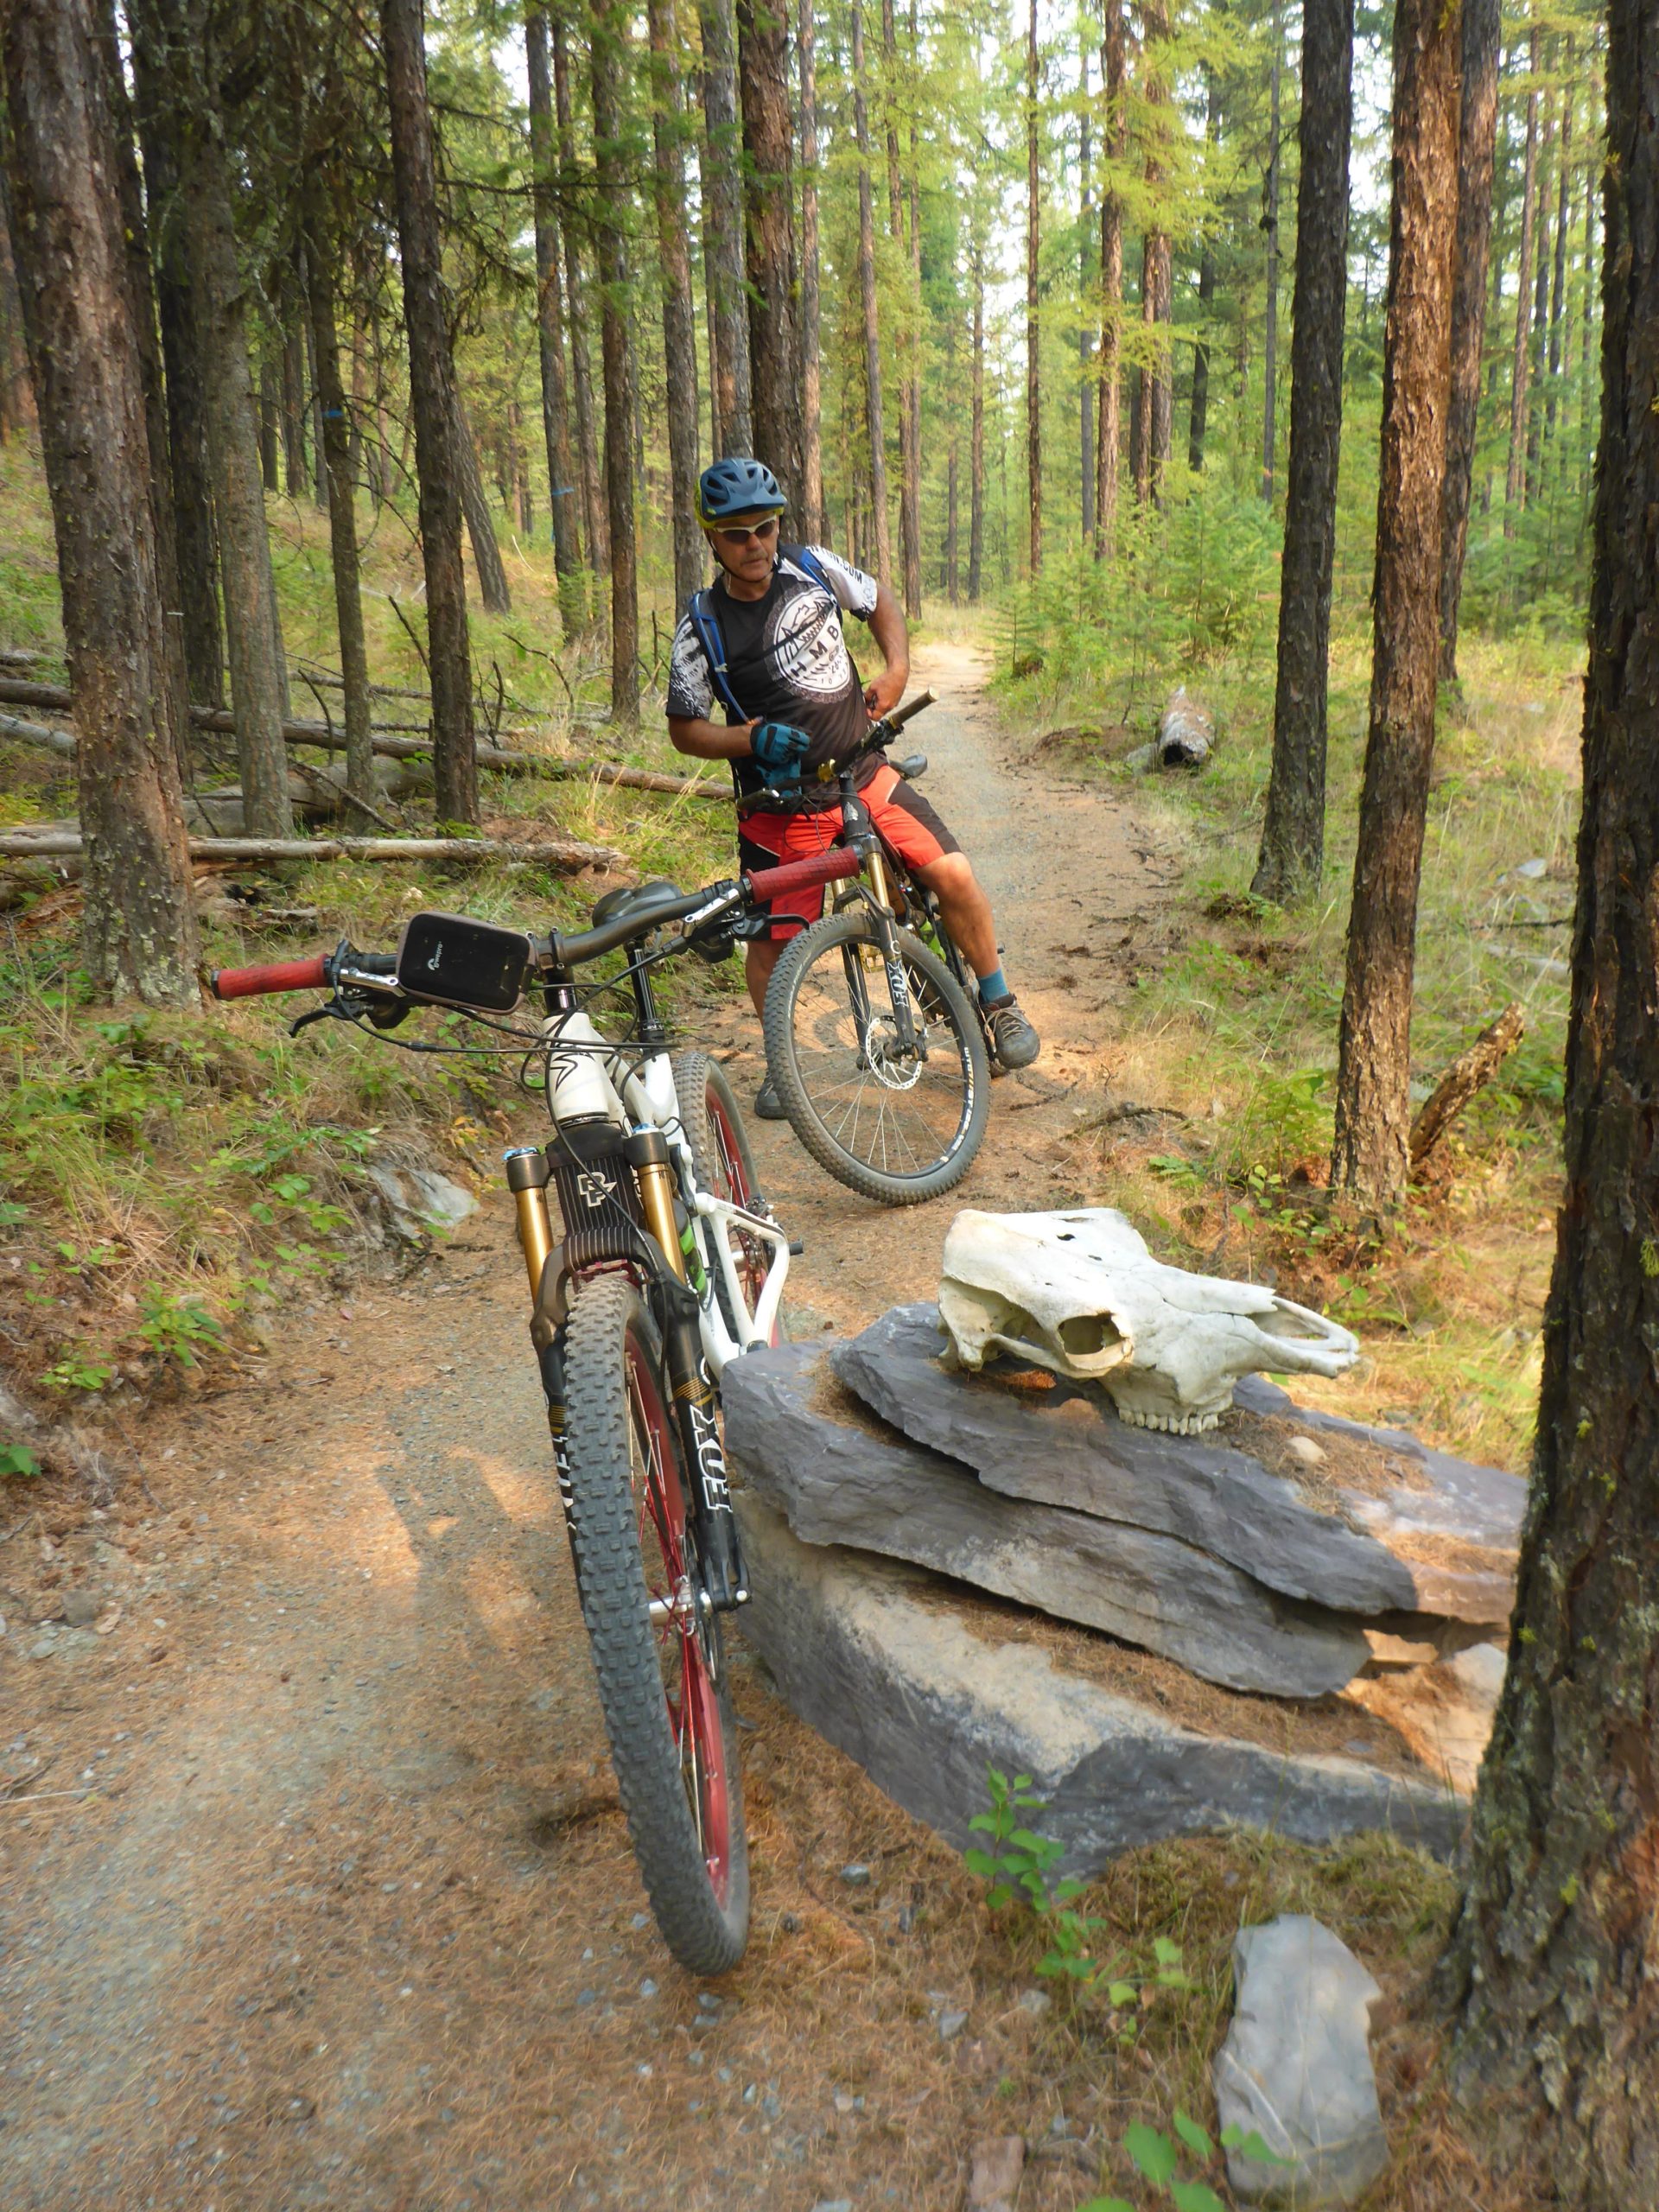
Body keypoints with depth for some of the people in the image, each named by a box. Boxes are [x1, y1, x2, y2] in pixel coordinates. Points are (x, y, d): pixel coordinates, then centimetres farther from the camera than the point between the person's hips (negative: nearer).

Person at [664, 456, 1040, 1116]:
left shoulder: (814, 568, -2)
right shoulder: (702, 628, -8)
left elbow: (879, 601, 17)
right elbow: (684, 728, -2)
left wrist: (896, 672, -1)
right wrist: (752, 739, -20)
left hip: (865, 775, 2)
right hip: (781, 802, -2)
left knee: (953, 874, -13)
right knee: (770, 940, -2)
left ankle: (998, 1002, 9)